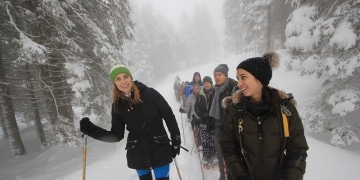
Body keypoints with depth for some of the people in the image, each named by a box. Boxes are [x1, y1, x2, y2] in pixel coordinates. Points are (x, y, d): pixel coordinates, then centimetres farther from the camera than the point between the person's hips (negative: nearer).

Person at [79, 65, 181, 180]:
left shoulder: (150, 94, -12)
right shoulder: (117, 105, -4)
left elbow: (169, 116, -6)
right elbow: (117, 135, 1)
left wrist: (176, 141, -4)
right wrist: (90, 130, -10)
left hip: (160, 150, -2)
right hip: (138, 154, 2)